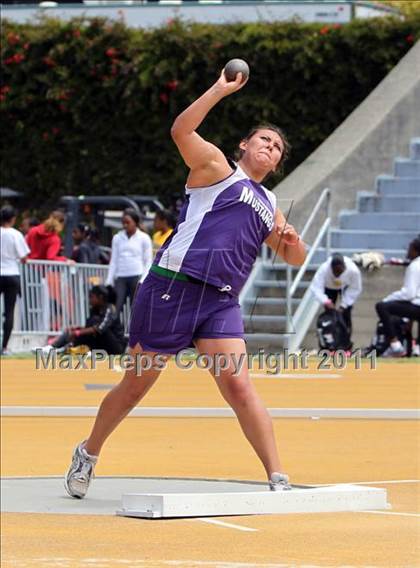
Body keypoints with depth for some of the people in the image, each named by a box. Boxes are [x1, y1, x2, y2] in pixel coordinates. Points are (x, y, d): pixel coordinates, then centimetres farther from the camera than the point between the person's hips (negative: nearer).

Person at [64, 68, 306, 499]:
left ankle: (278, 479, -18)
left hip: (221, 302, 4)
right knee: (136, 385, 6)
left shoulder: (268, 205, 25)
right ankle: (88, 454, 28)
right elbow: (181, 131, -11)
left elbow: (295, 258, 30)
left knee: (238, 386, -14)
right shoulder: (216, 167, 6)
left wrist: (290, 240, 7)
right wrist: (220, 90, -14)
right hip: (172, 288, -4)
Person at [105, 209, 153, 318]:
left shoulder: (144, 238, 4)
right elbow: (113, 261, 13)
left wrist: (143, 279, -9)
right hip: (120, 277, 2)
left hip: (137, 276, -2)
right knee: (115, 308, -11)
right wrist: (109, 280, 6)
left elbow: (148, 262, 2)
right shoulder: (117, 238, 13)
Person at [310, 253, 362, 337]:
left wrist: (343, 305, -33)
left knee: (346, 314, -4)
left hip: (346, 287, 0)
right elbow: (316, 288, -44)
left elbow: (355, 290, -27)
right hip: (329, 287, 0)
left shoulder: (353, 270, -40)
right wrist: (325, 301, -59)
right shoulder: (324, 269, -42)